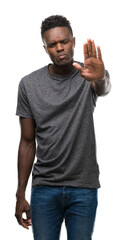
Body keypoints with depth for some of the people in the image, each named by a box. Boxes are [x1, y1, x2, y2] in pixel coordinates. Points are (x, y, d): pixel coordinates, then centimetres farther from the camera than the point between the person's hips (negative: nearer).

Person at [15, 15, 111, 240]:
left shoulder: (89, 76, -4)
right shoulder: (29, 84, -1)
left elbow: (103, 88, -30)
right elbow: (28, 142, 4)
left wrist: (100, 79, -55)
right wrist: (20, 195, 2)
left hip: (84, 188, -1)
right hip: (44, 188, 1)